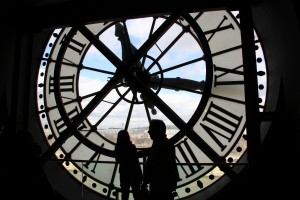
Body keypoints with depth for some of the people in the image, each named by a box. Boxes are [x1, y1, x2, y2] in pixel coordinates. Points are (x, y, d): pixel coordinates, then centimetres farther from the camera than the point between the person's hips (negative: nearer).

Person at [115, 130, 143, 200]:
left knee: (124, 194, 15)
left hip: (123, 173, 5)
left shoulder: (118, 148, -3)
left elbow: (118, 161, 10)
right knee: (136, 194, 7)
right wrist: (140, 175, -7)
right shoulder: (132, 147, -17)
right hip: (134, 173, -4)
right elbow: (136, 162, -15)